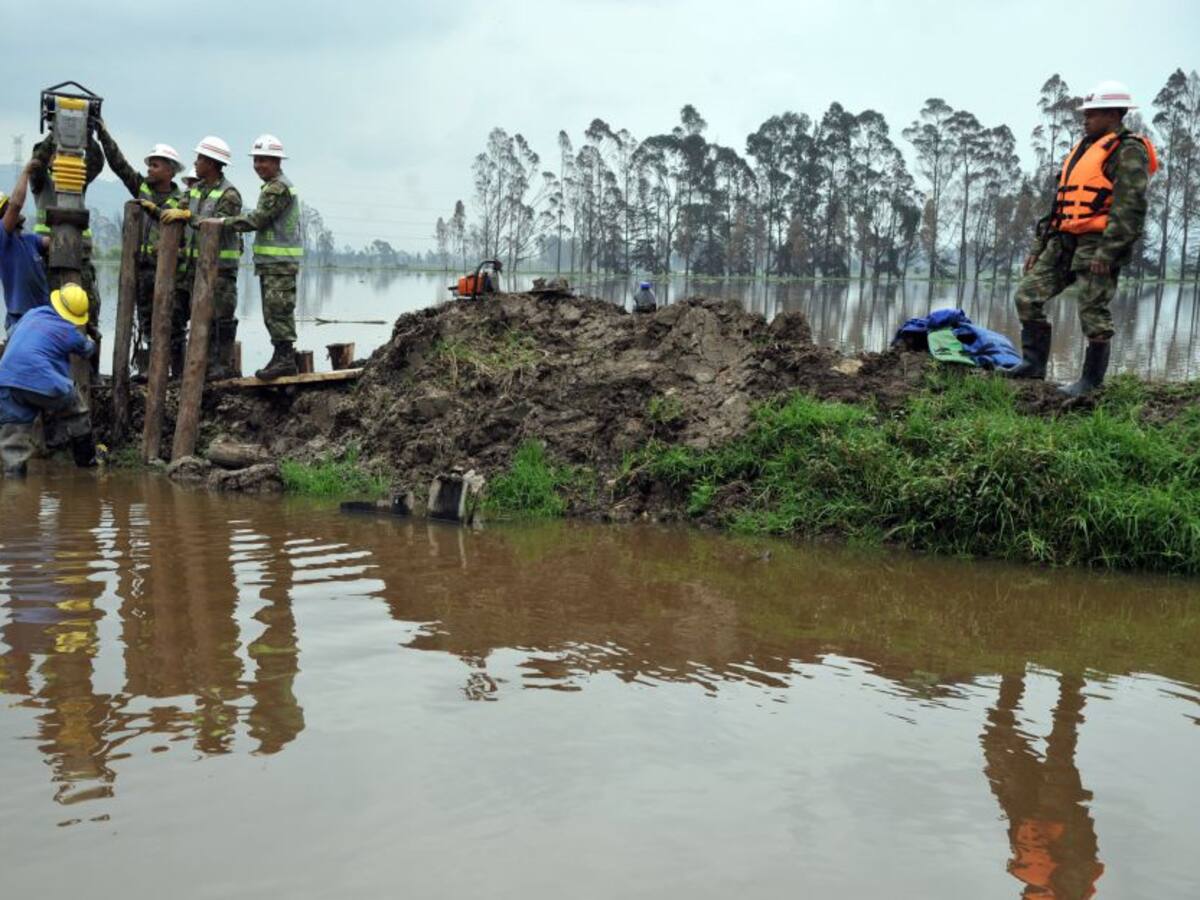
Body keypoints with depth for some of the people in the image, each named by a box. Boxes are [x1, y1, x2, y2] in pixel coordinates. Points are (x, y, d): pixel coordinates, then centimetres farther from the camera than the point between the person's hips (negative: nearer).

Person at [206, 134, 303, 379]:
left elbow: (258, 219, -18)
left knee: (278, 310, -10)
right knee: (273, 313, 11)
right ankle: (282, 359, 15)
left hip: (281, 261, -11)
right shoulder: (272, 186, 21)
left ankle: (285, 359, -8)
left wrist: (223, 221, -14)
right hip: (270, 260, 11)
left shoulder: (279, 188, -12)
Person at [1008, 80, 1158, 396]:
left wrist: (1108, 251, -24)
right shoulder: (1084, 149, 22)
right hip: (1063, 242, 9)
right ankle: (1034, 363, 10)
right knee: (1028, 294, 3)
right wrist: (1039, 247, 20)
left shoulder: (1128, 152, -7)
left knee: (1093, 313, -6)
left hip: (1096, 243, -9)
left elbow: (1129, 207, -17)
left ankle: (1091, 381, 3)